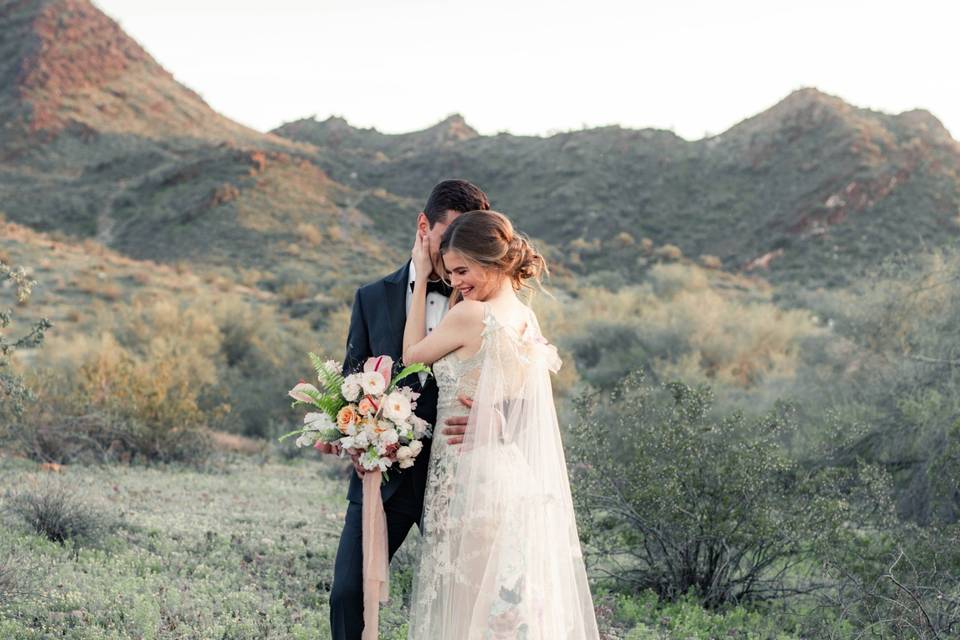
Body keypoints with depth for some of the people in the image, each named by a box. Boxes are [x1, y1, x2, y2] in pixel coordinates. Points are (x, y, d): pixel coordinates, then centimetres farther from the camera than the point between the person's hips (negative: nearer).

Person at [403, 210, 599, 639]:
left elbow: (413, 355, 0)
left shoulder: (470, 316, -15)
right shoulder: (526, 318, 9)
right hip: (516, 473, 8)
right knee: (515, 605, 13)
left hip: (474, 480, -8)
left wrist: (421, 278, 3)